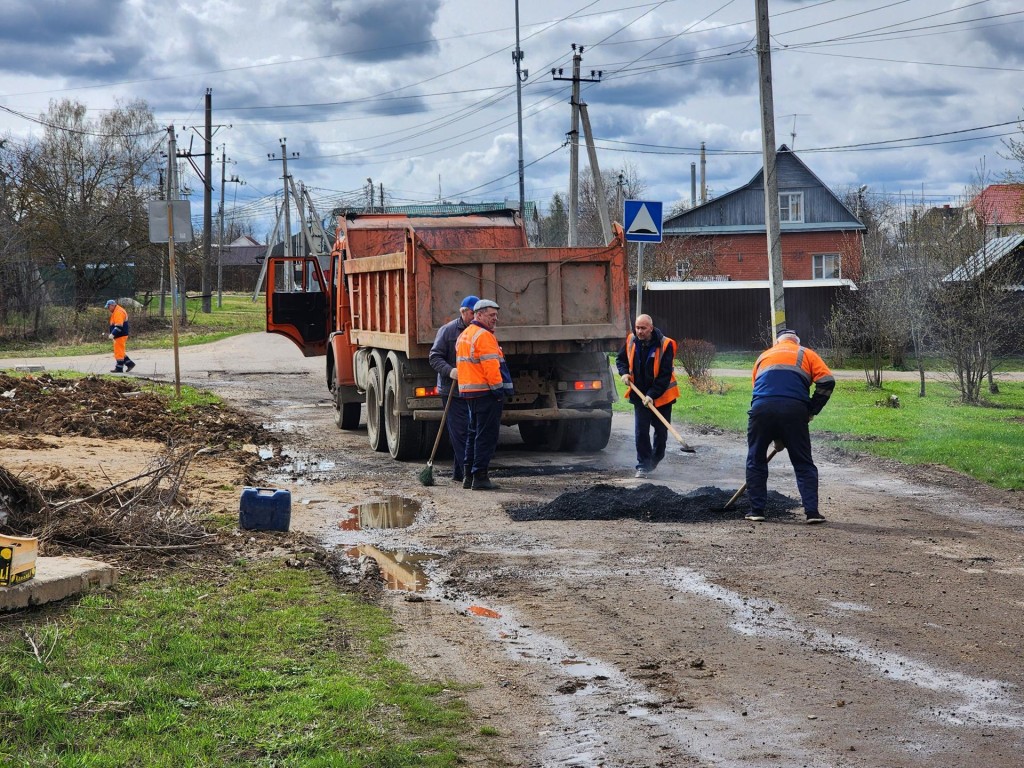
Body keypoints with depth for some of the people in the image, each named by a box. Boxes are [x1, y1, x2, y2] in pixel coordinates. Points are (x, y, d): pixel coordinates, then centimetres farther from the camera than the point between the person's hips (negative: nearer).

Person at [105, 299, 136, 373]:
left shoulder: (118, 312, -18)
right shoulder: (115, 312, 17)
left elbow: (119, 326, -26)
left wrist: (113, 334, -29)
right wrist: (111, 333, 23)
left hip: (120, 336, -11)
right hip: (119, 336, 11)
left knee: (119, 352, -5)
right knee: (120, 352, 14)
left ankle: (119, 368, 0)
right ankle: (130, 363, 18)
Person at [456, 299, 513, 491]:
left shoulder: (464, 336, 19)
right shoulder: (483, 336, -14)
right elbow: (491, 365, -21)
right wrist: (499, 389, -17)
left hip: (469, 392, 10)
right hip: (486, 391, -10)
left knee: (474, 432, 17)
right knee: (486, 435, -7)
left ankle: (468, 475, 20)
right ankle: (480, 477, -8)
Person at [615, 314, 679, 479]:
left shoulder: (665, 345, -21)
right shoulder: (631, 341, -7)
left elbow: (665, 375, -21)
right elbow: (620, 359, 13)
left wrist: (652, 395, -27)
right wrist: (624, 373, -8)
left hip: (661, 396, -2)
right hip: (640, 395, 2)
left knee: (661, 431, 12)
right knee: (640, 431, -6)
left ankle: (655, 460, 33)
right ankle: (643, 466, 1)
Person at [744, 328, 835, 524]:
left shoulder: (764, 357, 30)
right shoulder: (806, 355, 21)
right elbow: (827, 381, 4)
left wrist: (776, 438, 33)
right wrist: (811, 411, 12)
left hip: (762, 408, 1)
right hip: (794, 410, -1)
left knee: (756, 461, 16)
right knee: (804, 464, 9)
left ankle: (757, 510, 16)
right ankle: (812, 511, 4)